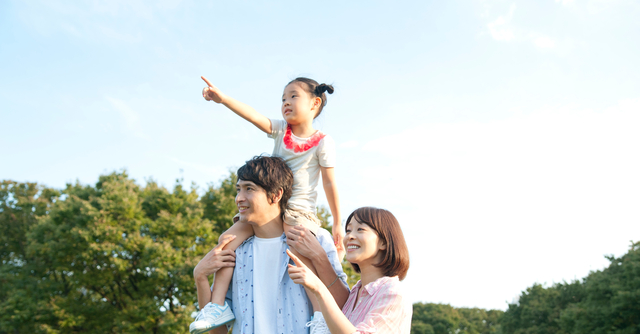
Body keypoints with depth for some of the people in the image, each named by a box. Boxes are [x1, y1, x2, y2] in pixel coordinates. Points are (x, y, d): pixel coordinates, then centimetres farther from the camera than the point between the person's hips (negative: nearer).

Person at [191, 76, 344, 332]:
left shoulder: (322, 142, -5)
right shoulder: (281, 130, 6)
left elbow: (330, 184, -4)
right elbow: (253, 116, -12)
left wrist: (337, 224, -3)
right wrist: (222, 98, -29)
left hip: (300, 211, -5)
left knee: (301, 258, -29)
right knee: (229, 238, -13)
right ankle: (217, 304, -13)